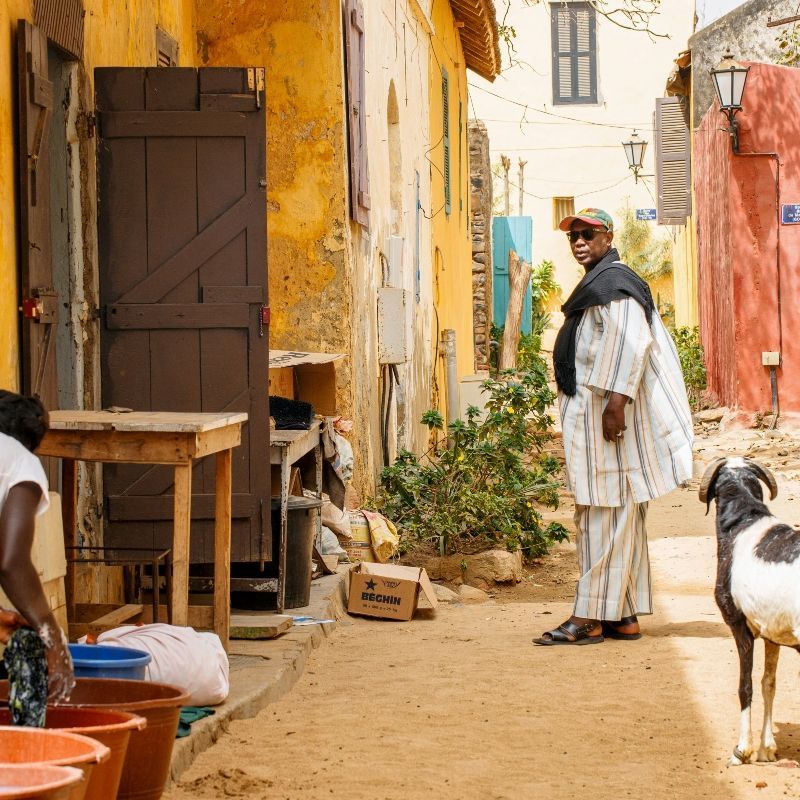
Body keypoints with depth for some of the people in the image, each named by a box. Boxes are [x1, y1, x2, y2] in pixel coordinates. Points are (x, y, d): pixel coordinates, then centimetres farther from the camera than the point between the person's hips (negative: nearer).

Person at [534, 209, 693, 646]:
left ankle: (589, 618, -8)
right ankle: (626, 615, 13)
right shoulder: (599, 282, 21)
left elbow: (632, 342, -23)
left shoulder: (612, 282, -12)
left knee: (602, 512, -9)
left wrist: (616, 402, -28)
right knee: (621, 516, 10)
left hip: (606, 410, -11)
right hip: (592, 410, 11)